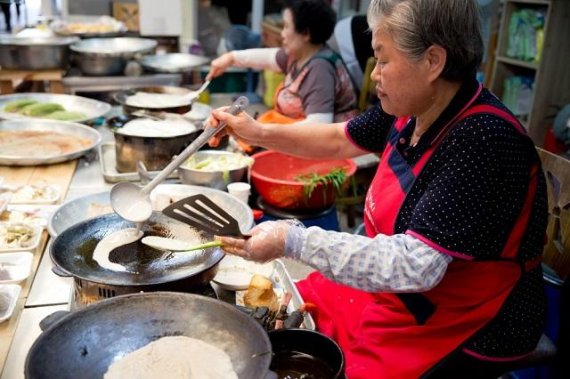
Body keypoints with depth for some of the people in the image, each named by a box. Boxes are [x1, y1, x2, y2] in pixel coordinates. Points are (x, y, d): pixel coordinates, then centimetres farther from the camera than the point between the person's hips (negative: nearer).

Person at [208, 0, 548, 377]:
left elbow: (416, 265, -35)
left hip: (461, 334, -7)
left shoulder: (485, 140, -30)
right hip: (393, 293, 7)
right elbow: (339, 140, 11)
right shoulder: (411, 109, -5)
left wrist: (294, 241, -31)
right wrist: (259, 133, 1)